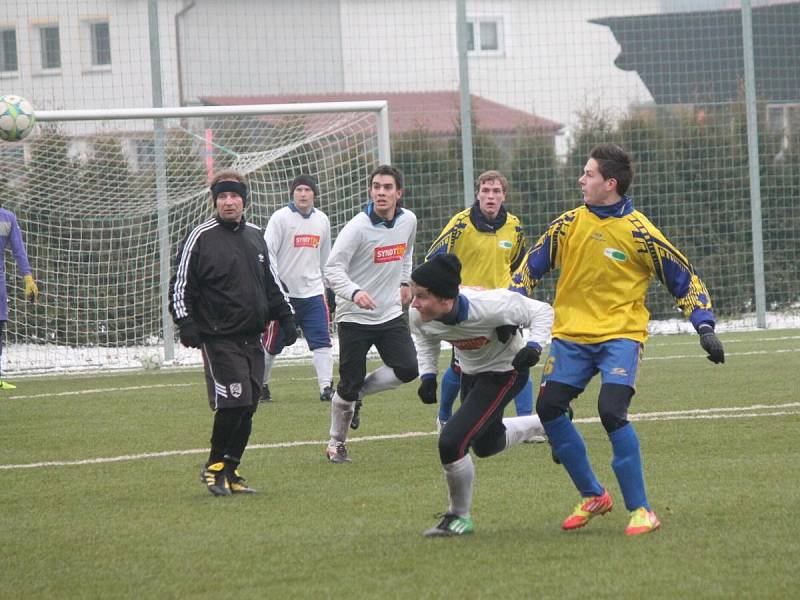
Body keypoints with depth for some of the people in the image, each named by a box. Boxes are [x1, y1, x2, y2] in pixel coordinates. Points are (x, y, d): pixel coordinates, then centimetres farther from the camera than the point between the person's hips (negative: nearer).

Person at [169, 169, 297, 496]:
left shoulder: (255, 236, 15)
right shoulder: (201, 238, -4)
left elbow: (270, 284, 25)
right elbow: (180, 284, -4)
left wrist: (285, 316, 18)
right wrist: (186, 322, -14)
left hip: (252, 339, 6)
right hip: (219, 339, -6)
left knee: (248, 407, 4)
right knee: (233, 403, -15)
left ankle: (230, 472, 13)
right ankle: (214, 467, 1)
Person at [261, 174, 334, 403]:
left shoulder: (322, 220, 10)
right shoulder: (280, 218, -6)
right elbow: (268, 252, -10)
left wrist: (330, 289, 24)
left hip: (313, 292, 4)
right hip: (284, 293, -4)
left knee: (322, 341, -9)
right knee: (272, 344, 5)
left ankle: (326, 388, -11)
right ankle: (260, 385, 22)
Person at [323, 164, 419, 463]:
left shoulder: (408, 220, 1)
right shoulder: (358, 227, -17)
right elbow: (333, 269, -21)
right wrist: (354, 292, -37)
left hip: (390, 315, 5)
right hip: (354, 318, -5)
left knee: (407, 370, -12)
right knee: (348, 384, -2)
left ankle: (358, 393, 14)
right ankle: (336, 443, 19)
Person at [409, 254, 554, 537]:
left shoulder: (489, 305, -39)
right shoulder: (418, 315, -24)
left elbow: (541, 311, -23)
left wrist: (534, 346, -39)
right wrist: (427, 375, -10)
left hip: (505, 372, -7)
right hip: (471, 372, 7)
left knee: (451, 442, -20)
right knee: (485, 445, 26)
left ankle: (459, 517, 3)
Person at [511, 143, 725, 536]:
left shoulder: (639, 234, -9)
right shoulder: (569, 224, 2)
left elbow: (685, 280, -2)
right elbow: (531, 267, 13)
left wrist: (705, 327, -10)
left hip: (620, 334, -5)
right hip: (571, 334, 5)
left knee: (611, 411, -22)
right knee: (548, 407, -4)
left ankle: (640, 510, -12)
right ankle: (592, 497, 14)